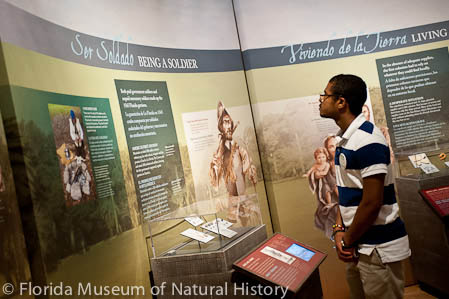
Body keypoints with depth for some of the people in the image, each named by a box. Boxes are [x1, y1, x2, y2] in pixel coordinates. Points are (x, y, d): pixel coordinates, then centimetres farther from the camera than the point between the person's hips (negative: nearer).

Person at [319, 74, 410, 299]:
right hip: (359, 245, 8)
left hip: (378, 247, -8)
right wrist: (339, 229, 0)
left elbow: (372, 202, -22)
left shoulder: (367, 140, -21)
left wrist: (348, 240, -11)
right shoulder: (345, 139, 8)